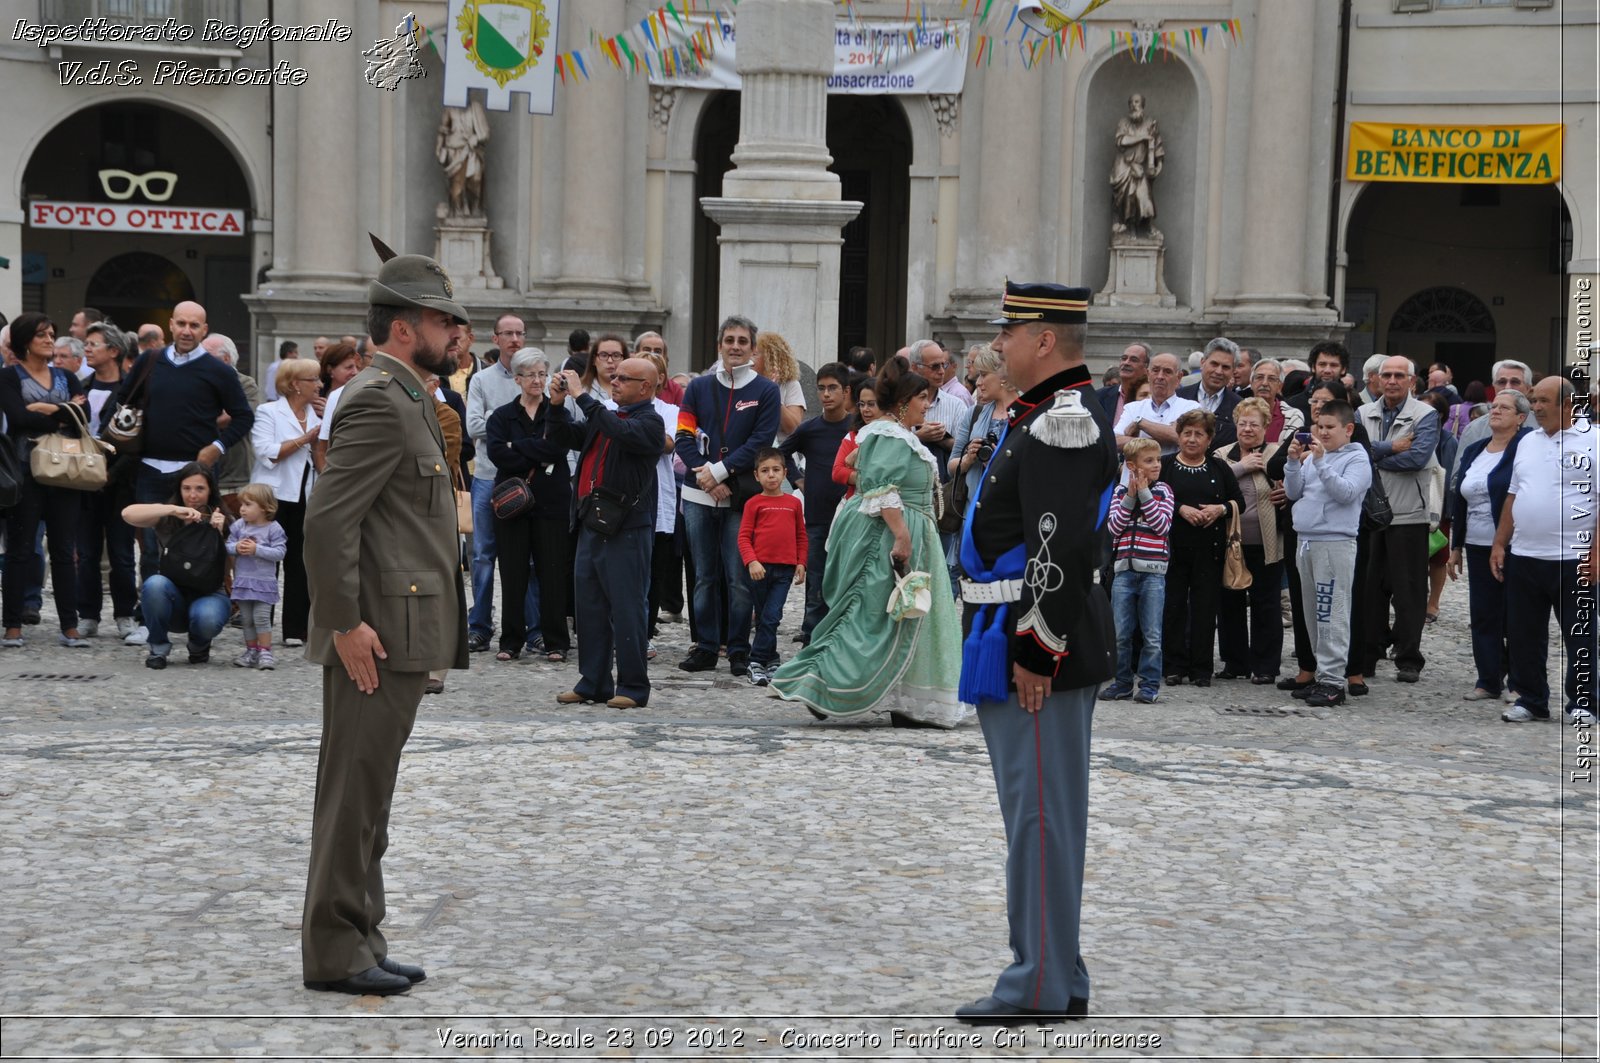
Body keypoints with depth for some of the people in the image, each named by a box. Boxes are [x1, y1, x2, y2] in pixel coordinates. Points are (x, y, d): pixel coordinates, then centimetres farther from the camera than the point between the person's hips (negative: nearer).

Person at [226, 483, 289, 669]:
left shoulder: (274, 529, -8)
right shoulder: (238, 526, 4)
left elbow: (279, 552, -14)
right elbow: (228, 546, 5)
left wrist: (256, 549, -21)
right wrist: (237, 548, -16)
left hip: (264, 582, -5)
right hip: (242, 581, 5)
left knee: (261, 617, -9)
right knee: (246, 619, 10)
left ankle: (265, 652, -1)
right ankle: (251, 651, 20)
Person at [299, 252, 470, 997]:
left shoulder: (402, 401, 19)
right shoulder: (378, 400, -14)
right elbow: (327, 519, -22)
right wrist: (346, 624, -22)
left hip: (401, 635, 10)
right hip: (378, 636, -10)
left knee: (368, 795, 14)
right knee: (353, 794, -5)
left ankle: (358, 943, 21)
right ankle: (334, 954, 1)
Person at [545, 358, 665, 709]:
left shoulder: (649, 421, -7)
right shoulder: (605, 417, 18)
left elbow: (620, 431, -27)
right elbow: (565, 437, 23)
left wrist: (582, 396, -21)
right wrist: (558, 405, 6)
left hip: (626, 529, -8)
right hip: (592, 523, 8)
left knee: (626, 608, -4)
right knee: (590, 607, 11)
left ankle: (633, 687, 2)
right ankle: (593, 683, 19)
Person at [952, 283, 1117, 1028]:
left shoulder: (1064, 422, -17)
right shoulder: (1054, 414, 17)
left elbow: (1061, 550, -24)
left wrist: (1036, 651, -22)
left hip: (1038, 650, -11)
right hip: (1026, 644, 11)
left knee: (1039, 815, -6)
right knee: (1041, 812, 15)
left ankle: (1042, 987, 0)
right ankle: (1057, 979, 22)